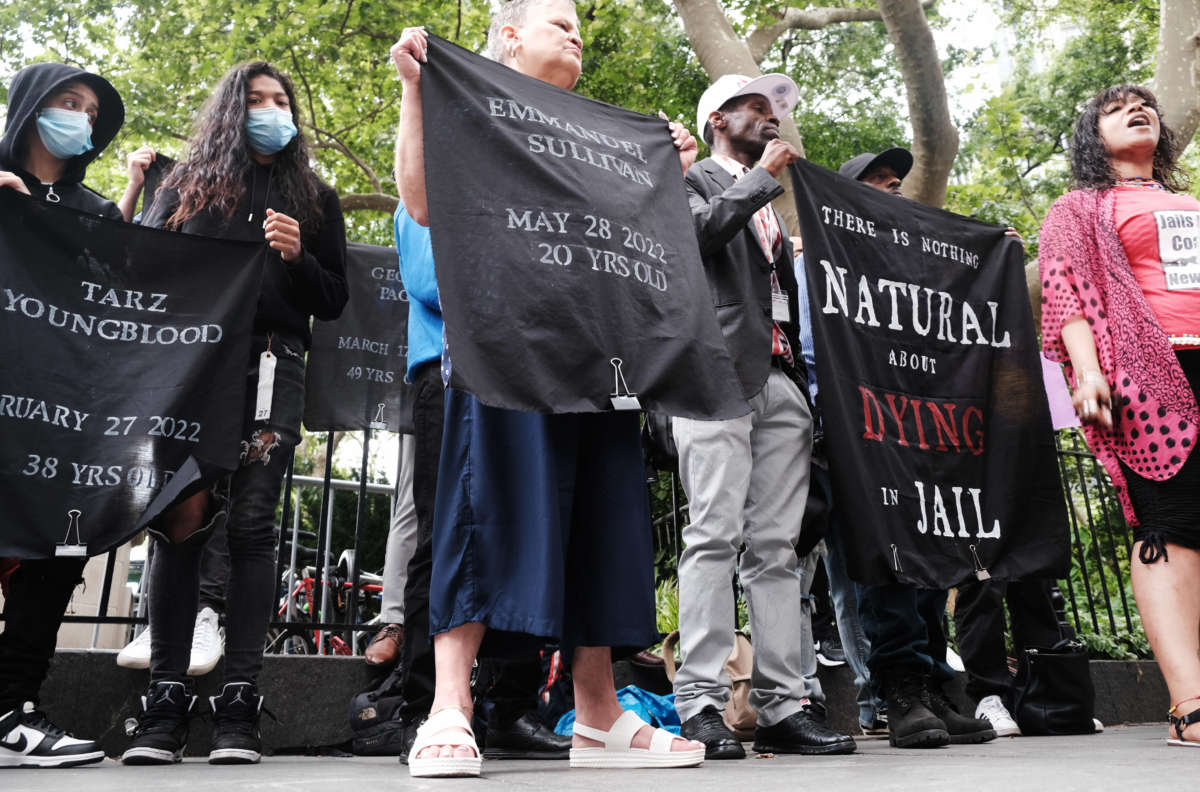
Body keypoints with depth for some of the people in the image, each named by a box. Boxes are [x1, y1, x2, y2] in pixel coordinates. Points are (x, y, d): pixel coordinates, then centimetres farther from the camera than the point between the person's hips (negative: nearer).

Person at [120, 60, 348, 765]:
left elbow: (334, 302, 16)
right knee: (181, 520, -7)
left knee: (251, 523, -9)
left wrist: (298, 257, -3)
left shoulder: (314, 198, 21)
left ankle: (239, 707, -8)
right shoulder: (187, 185, 21)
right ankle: (166, 702, -3)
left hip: (272, 368, 0)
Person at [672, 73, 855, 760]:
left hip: (781, 379, 6)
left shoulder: (772, 203, 31)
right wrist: (763, 176, -3)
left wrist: (806, 375, 12)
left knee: (778, 545, 1)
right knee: (715, 536, -12)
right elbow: (697, 231, -11)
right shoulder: (694, 181, 12)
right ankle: (702, 703, -9)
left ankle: (785, 704, 2)